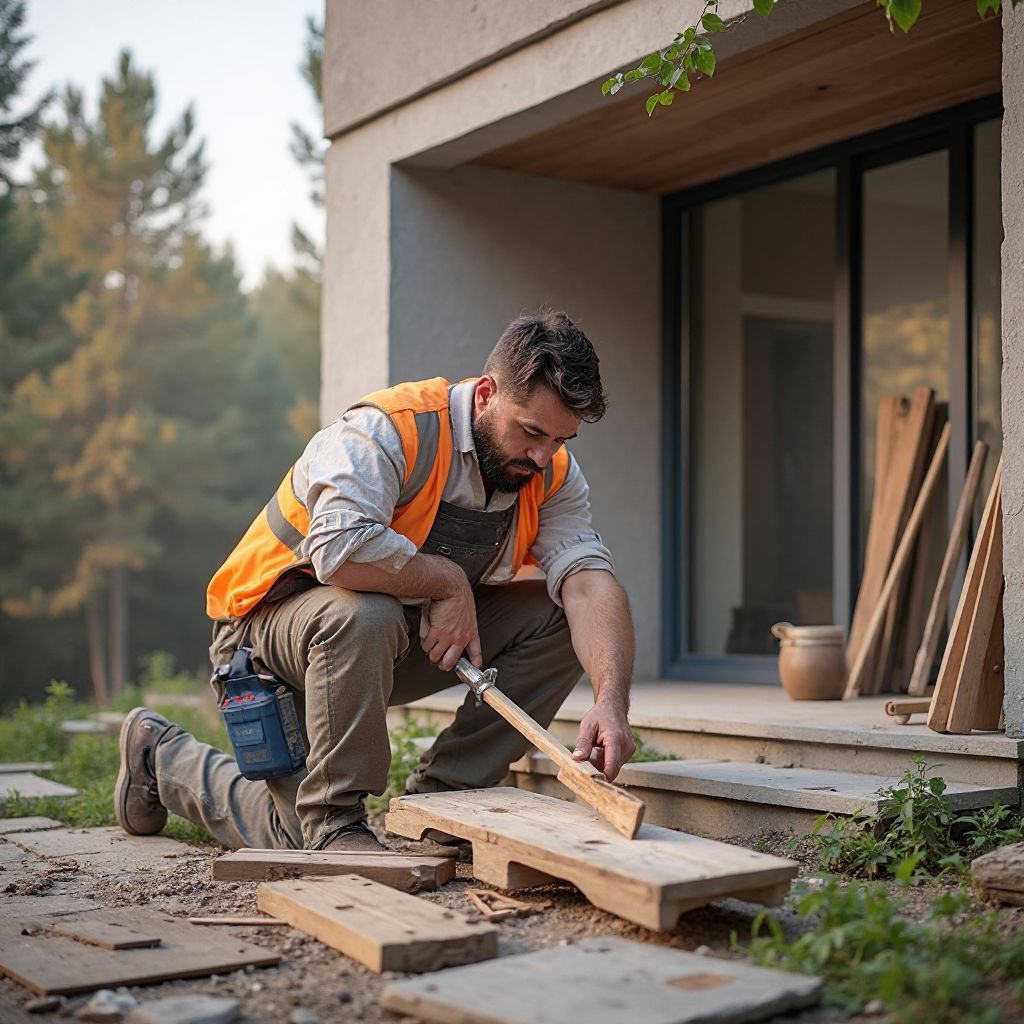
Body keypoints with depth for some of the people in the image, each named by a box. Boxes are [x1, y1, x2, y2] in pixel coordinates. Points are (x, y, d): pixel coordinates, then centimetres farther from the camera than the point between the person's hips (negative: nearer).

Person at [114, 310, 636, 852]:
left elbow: (589, 579, -21)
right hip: (272, 619, -6)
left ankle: (439, 798, -1)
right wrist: (450, 581, -29)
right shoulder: (391, 428, -28)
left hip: (408, 636, 7)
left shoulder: (552, 473, -7)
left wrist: (611, 702, -36)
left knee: (557, 614, -11)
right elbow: (339, 550, -43)